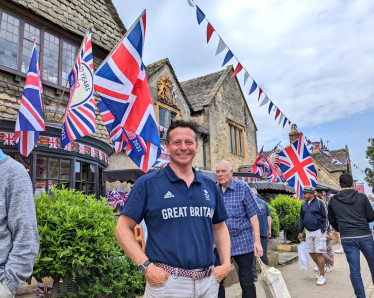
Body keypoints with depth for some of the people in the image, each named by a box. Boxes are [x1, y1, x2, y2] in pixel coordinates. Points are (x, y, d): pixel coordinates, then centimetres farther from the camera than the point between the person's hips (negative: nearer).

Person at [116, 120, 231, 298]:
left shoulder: (209, 186, 6)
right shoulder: (148, 183, -7)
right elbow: (123, 228, -6)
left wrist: (226, 263, 4)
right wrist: (146, 266, -14)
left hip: (208, 282, 5)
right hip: (166, 282, -4)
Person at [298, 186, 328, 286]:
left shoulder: (319, 203, -9)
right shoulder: (304, 204, 8)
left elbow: (325, 217, -6)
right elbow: (302, 218, 15)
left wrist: (323, 230, -11)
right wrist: (300, 231, 12)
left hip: (318, 231, -6)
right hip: (308, 232, 6)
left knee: (319, 253, -4)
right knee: (311, 252, 11)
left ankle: (322, 276, 6)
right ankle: (321, 269, 33)